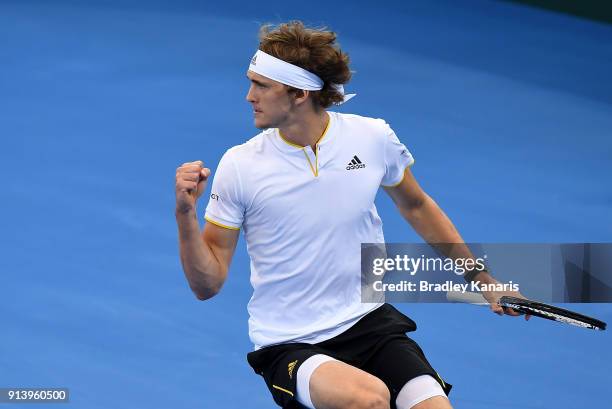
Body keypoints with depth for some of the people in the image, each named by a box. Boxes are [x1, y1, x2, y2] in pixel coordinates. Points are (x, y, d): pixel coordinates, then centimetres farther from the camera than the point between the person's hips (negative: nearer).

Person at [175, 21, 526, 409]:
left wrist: (482, 278, 20)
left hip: (370, 322, 3)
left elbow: (415, 205, 18)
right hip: (289, 346, -3)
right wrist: (186, 214, -20)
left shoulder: (373, 137, -3)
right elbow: (208, 283, -4)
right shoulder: (238, 166, -8)